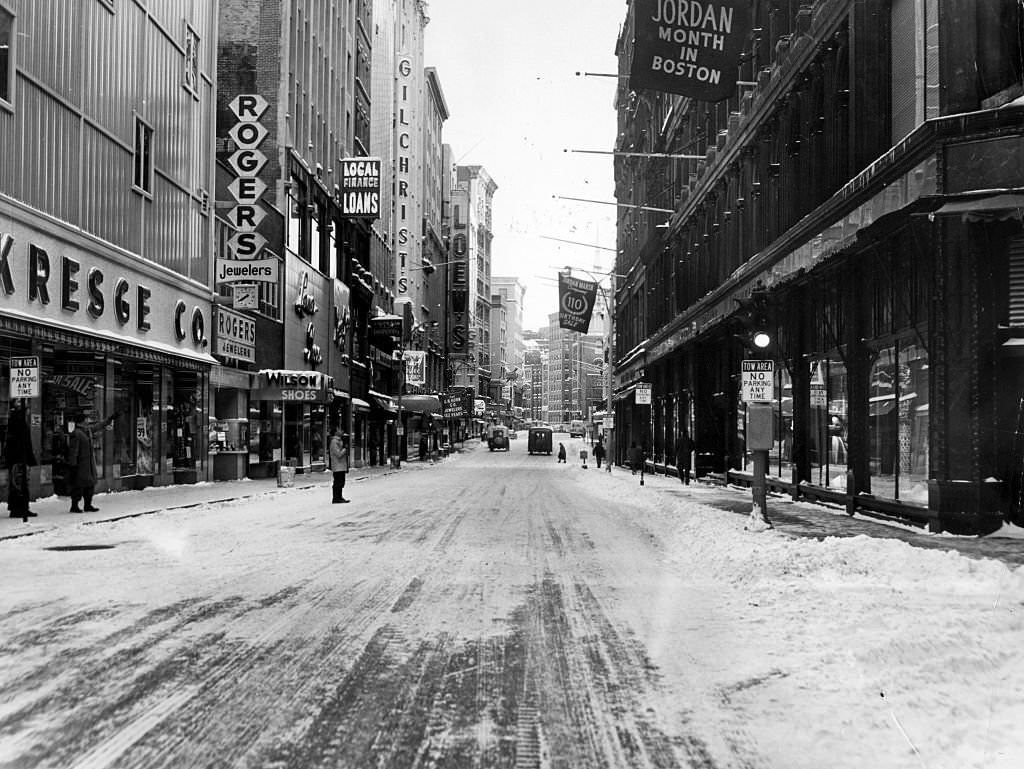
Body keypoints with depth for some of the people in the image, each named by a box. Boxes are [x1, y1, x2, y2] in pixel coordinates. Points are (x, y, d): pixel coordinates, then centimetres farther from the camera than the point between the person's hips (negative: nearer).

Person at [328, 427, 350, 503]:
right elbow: (339, 454, -20)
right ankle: (336, 499, -3)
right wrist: (345, 448, -9)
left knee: (341, 482, 14)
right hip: (337, 466, -10)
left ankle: (339, 497, 20)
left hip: (341, 466, 10)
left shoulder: (339, 440, 16)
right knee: (338, 483, -6)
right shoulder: (334, 442, -16)